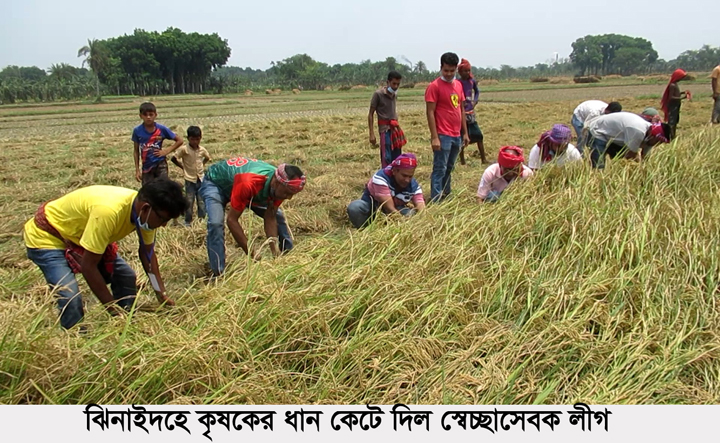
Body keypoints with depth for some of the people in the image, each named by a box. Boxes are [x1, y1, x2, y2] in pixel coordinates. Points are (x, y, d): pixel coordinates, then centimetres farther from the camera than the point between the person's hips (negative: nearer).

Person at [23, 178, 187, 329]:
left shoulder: (144, 211, -16)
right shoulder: (108, 211, -42)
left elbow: (147, 251, 1)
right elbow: (88, 266, -34)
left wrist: (162, 294, -5)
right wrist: (113, 309, -25)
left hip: (77, 233, 8)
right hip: (47, 236, -8)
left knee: (126, 277, 4)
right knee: (71, 298, -23)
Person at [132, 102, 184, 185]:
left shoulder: (162, 129, -9)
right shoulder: (137, 131, -6)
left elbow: (180, 140, 0)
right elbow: (136, 151, 4)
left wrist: (167, 151, -9)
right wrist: (137, 170, 1)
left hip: (160, 165, -1)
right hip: (146, 166, 1)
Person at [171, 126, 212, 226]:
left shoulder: (202, 150, 1)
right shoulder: (184, 149, -10)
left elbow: (207, 158, 22)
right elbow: (174, 158, -5)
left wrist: (202, 164, 10)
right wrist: (183, 166, -2)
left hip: (201, 178, 3)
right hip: (190, 179, -3)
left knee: (202, 201, 7)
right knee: (189, 201, 0)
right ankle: (188, 221, 8)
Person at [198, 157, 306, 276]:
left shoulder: (280, 185, -25)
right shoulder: (248, 183, -47)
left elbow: (270, 218, -16)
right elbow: (232, 220, -38)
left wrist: (275, 251, -26)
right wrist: (251, 253, -38)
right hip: (215, 182, -6)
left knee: (278, 216, 2)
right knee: (216, 223, -31)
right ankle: (219, 274, -23)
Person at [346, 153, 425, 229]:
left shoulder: (414, 186, -17)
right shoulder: (381, 178, -31)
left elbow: (421, 210, -25)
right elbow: (390, 209, -36)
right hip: (371, 208, -3)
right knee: (355, 207, -35)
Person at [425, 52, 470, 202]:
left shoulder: (458, 85, 12)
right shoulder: (434, 86, -9)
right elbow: (430, 112, -12)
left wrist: (465, 133, 14)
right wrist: (434, 137, -17)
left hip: (457, 136, 7)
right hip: (443, 136, -7)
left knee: (449, 168, 16)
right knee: (440, 169, -4)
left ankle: (446, 195, 27)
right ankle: (436, 201, 0)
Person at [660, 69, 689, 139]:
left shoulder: (675, 84, 10)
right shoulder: (672, 85, -19)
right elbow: (671, 97, -23)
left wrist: (682, 93, 8)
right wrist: (682, 98, -27)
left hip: (676, 106, 11)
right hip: (673, 106, -11)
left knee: (675, 121, 16)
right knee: (672, 123, -8)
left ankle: (673, 136, 25)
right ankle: (671, 137, -7)